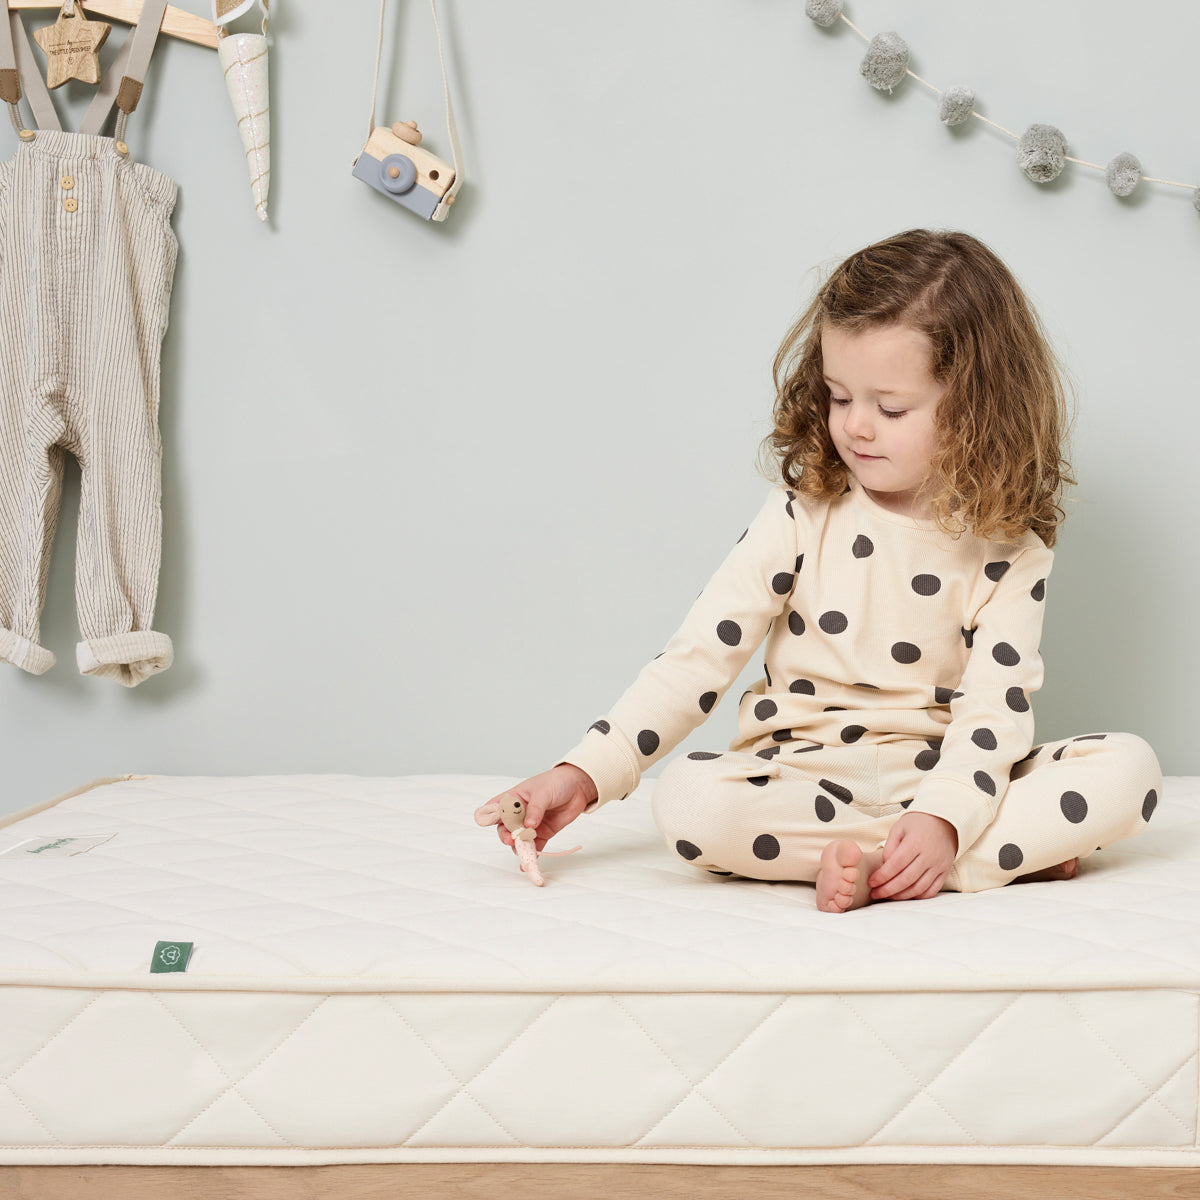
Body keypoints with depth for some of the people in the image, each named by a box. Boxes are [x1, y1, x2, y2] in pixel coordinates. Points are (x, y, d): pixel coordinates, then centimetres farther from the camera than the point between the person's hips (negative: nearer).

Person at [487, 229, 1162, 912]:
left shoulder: (1009, 549, -2)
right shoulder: (804, 516, -2)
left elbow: (995, 703, -10)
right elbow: (699, 656, -5)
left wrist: (946, 818, -29)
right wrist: (585, 775, -15)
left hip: (949, 781, 0)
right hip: (801, 776, 0)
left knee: (1131, 769, -21)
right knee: (688, 800, -32)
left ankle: (872, 865, -26)